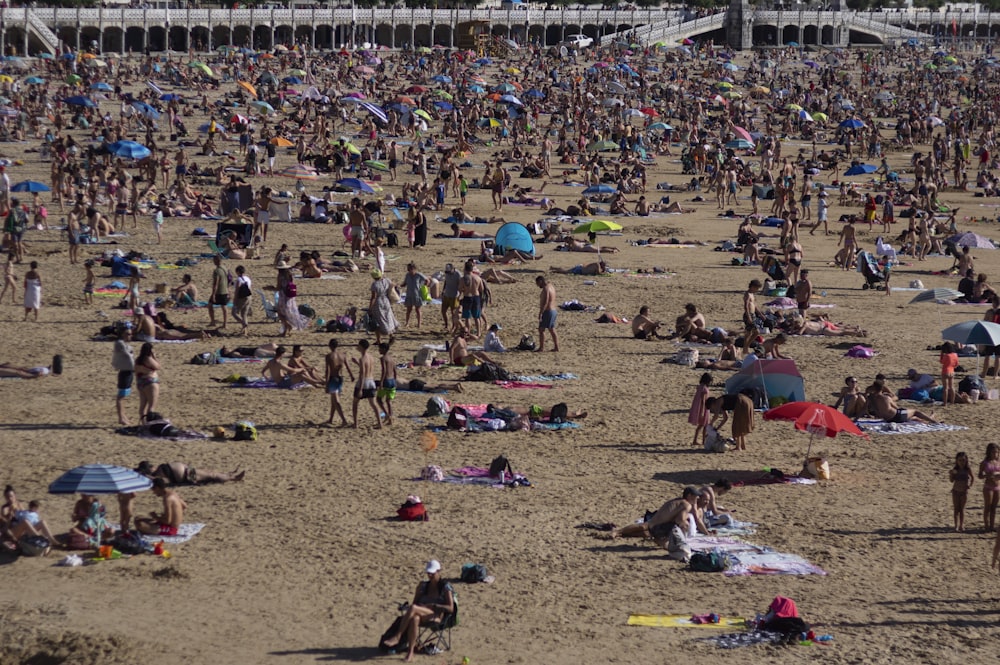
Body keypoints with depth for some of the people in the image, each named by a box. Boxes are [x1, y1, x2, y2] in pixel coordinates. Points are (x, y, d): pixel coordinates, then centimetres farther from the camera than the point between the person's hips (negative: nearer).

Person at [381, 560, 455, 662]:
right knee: (414, 619, -39)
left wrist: (433, 605, -16)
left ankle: (397, 637, -38)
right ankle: (411, 651, -44)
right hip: (423, 616, 4)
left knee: (413, 608, -36)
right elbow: (415, 602, 19)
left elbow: (451, 608, -4)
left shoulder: (445, 587, 4)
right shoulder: (423, 586, 20)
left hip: (437, 616, -4)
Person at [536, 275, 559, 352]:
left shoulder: (546, 289, -17)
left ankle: (541, 348, -8)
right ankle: (556, 347, 14)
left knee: (541, 329, -6)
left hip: (547, 311, -10)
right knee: (552, 330, 13)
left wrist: (540, 313, -25)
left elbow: (545, 302, -24)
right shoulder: (551, 287, 12)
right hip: (553, 310, 10)